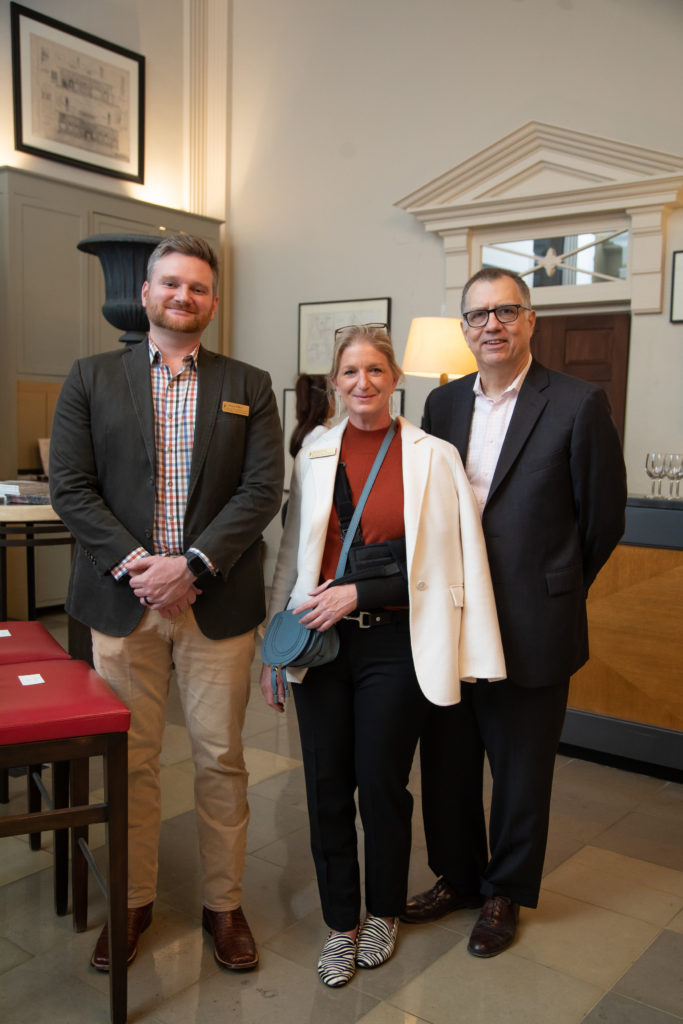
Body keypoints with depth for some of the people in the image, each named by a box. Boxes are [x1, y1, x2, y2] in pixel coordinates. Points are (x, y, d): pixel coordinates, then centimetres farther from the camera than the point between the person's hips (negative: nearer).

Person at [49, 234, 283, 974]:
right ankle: (131, 901, 30)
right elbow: (70, 486, 0)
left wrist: (192, 564, -14)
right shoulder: (91, 378, 7)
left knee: (220, 758, 8)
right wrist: (134, 563, -12)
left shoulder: (249, 387, 6)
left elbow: (262, 489, -3)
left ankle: (223, 904, 26)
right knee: (129, 760, 10)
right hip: (123, 599, 0)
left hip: (216, 601, 0)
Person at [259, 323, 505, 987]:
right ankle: (340, 922, 32)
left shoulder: (435, 457, -4)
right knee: (327, 788, 10)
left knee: (382, 786, 9)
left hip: (394, 645, -2)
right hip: (321, 640, 3)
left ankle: (383, 912, 36)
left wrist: (357, 592, -13)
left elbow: (444, 566, -7)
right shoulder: (314, 456, 5)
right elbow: (290, 558, 9)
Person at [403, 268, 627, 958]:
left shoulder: (578, 404, -9)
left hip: (531, 629, -4)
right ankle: (457, 876, 41)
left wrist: (554, 591, 4)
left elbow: (603, 516, -3)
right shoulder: (443, 403, 6)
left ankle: (505, 893, 36)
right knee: (446, 762, 17)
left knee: (520, 771, 13)